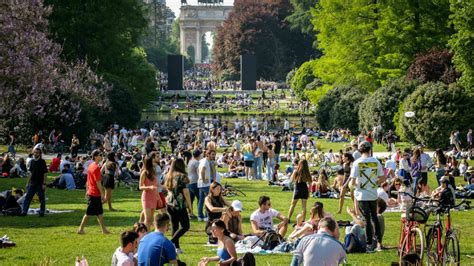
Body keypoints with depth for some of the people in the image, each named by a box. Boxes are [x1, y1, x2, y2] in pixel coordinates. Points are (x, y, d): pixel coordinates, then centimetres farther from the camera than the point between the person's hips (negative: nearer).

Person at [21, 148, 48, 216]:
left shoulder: (42, 162, -8)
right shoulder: (32, 162, 10)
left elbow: (45, 173, -10)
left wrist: (44, 184, -15)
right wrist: (28, 182, 15)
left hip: (40, 184, -6)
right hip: (32, 183, 6)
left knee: (41, 198, 3)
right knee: (28, 197, 1)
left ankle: (42, 212, 13)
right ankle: (24, 211, 2)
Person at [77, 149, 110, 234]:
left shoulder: (90, 166, 10)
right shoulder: (96, 168, -19)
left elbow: (88, 180, 16)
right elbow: (98, 183, -20)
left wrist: (87, 191, 22)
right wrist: (102, 195, -16)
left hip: (90, 192, 9)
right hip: (95, 194, -9)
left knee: (100, 213, 13)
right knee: (89, 213, -2)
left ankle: (104, 229, 17)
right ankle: (80, 229, 4)